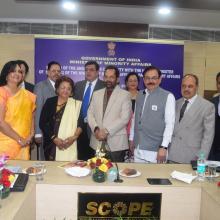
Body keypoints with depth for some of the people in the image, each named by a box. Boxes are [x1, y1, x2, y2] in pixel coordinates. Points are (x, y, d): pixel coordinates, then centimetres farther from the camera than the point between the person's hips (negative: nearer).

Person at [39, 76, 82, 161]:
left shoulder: (77, 104, 5)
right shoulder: (50, 102, 7)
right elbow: (42, 123, 2)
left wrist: (74, 137, -16)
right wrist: (54, 138, -8)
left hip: (69, 146, -1)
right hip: (51, 145, 2)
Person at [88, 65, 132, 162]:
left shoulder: (125, 95, 0)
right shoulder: (96, 94, 14)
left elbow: (124, 118, -9)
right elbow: (90, 114, 10)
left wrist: (106, 131, -15)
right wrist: (96, 129, -8)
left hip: (116, 143, -3)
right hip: (98, 142, 4)